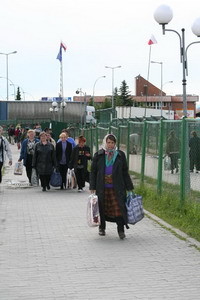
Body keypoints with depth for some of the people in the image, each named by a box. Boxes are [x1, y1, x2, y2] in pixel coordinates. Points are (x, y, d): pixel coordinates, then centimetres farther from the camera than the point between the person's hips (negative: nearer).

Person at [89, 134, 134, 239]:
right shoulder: (98, 155, 3)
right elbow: (93, 172, 5)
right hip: (102, 188, 0)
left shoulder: (120, 155, 6)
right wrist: (92, 187, -1)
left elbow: (125, 172, 10)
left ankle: (121, 230, -3)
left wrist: (129, 188, 7)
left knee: (118, 208, -8)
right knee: (102, 207, 8)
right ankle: (102, 228, 26)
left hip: (117, 188, 0)